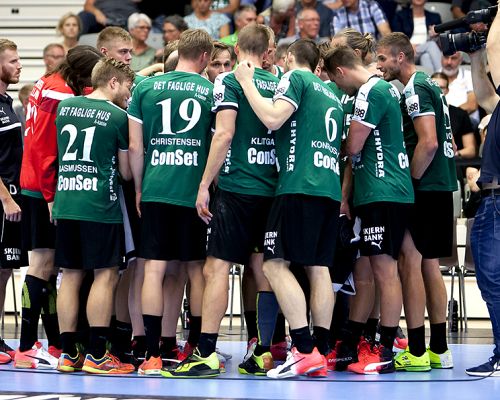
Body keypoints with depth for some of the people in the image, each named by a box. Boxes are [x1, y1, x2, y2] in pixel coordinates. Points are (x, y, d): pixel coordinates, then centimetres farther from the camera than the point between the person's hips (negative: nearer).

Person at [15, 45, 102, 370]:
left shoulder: (50, 85, 12)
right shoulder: (60, 94, -17)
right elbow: (43, 150, -20)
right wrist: (50, 195, -17)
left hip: (38, 188, 10)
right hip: (46, 190, -10)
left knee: (48, 266, 11)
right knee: (43, 264, -8)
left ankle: (56, 343, 16)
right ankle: (27, 349, -7)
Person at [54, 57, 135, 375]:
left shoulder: (65, 107, 11)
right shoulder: (118, 116, -6)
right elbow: (126, 171, 0)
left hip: (65, 204, 6)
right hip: (100, 205, -6)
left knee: (70, 275, 9)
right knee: (106, 275, -1)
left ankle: (68, 353, 10)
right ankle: (96, 354, -4)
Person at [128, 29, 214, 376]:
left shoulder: (146, 87, 5)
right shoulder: (211, 90, 3)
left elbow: (135, 147, 5)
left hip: (155, 190, 1)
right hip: (195, 191, -1)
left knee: (155, 268, 0)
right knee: (197, 268, 10)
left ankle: (153, 356, -4)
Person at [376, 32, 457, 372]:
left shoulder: (415, 90, -12)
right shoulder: (431, 86, 18)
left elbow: (429, 142, -21)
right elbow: (448, 143, 22)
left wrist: (410, 182, -14)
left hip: (424, 189, -10)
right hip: (442, 188, 10)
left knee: (410, 264, -7)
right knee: (430, 266, 12)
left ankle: (416, 352, -7)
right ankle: (439, 350, 13)